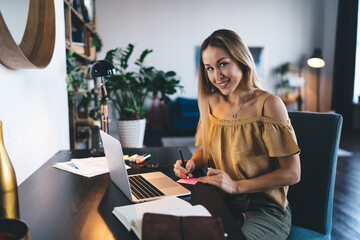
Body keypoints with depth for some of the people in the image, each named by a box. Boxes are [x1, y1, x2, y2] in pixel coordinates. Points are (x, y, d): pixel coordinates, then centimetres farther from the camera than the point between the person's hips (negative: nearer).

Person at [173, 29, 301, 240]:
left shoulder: (268, 104, -15)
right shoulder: (211, 102, 3)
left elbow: (292, 173, -14)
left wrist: (236, 186, -20)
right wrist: (192, 164, -5)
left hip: (266, 210, -4)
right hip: (222, 204, 5)